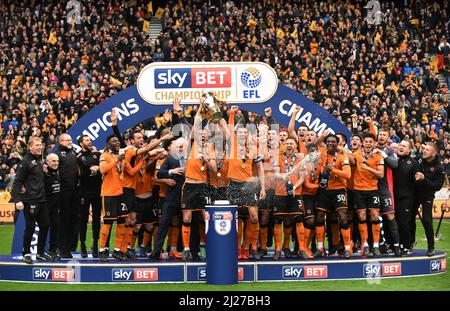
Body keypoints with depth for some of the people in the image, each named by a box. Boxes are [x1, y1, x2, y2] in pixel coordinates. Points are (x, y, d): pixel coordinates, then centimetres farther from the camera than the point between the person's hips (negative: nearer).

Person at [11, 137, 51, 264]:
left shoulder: (39, 160, 13)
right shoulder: (26, 161, -11)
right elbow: (17, 182, -15)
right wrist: (17, 200, -21)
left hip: (41, 200, 8)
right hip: (30, 201, -8)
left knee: (45, 226, 9)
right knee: (30, 227, -3)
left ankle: (40, 253, 21)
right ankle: (26, 253, 10)